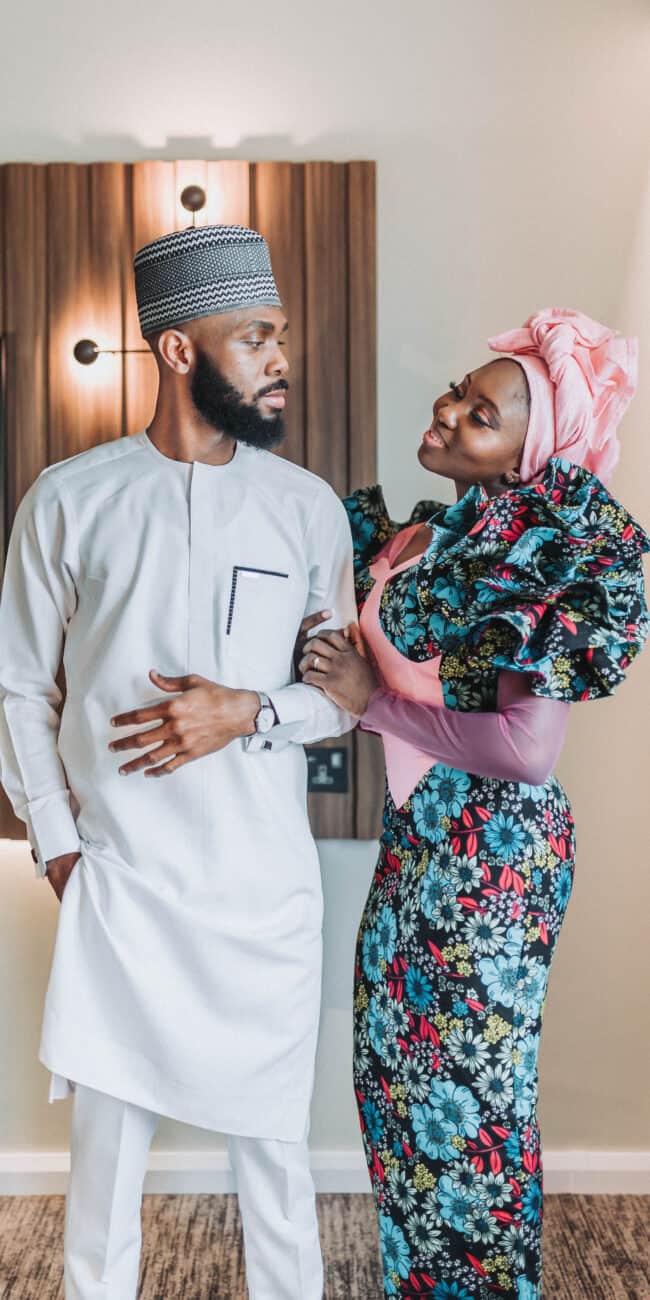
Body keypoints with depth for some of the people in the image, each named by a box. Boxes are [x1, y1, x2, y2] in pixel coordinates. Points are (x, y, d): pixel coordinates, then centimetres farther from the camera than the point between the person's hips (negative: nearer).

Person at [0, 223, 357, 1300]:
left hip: (267, 886, 1)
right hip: (119, 880, -1)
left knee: (275, 1139, 13)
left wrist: (247, 711, -13)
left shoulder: (308, 507, 2)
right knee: (108, 1142, 11)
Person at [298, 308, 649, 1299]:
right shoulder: (433, 534, 5)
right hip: (417, 835, 8)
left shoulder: (550, 551, -18)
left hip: (493, 846, -8)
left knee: (470, 1082, 8)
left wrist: (373, 701, -17)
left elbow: (526, 746, -26)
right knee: (399, 1060, 19)